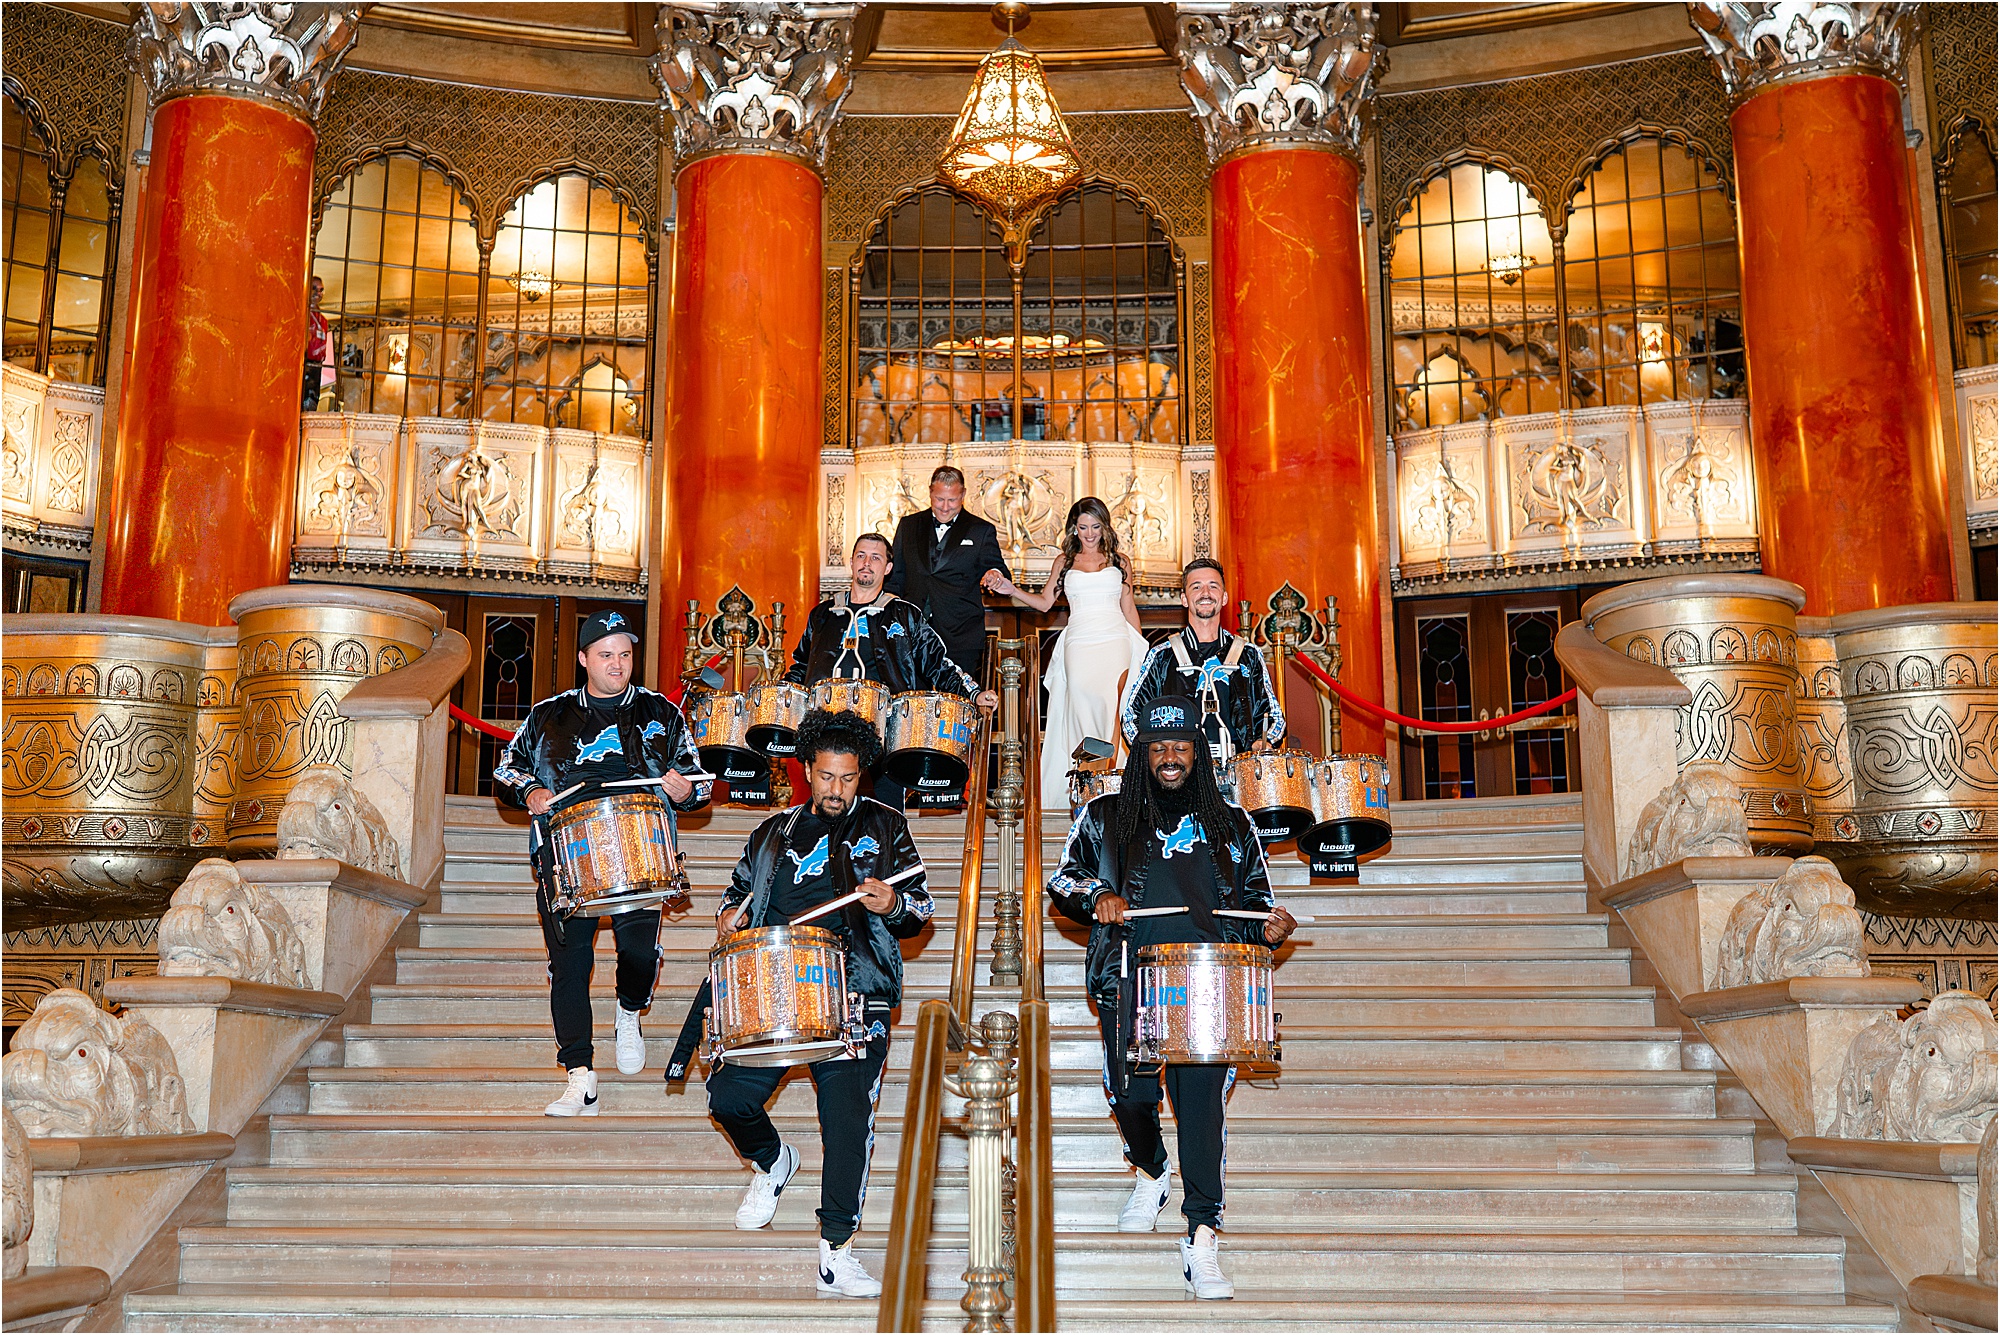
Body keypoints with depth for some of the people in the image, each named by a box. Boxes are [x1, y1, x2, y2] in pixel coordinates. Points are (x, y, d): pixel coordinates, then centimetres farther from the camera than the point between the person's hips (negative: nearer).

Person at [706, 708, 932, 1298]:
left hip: (855, 995, -3)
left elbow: (919, 911, 9)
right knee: (729, 1094, -9)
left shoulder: (884, 828, 11)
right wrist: (729, 915, 6)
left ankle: (835, 1252, -7)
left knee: (847, 1115, -14)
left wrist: (893, 905, -14)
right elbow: (740, 888, 29)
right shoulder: (775, 833, 18)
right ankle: (772, 1162, 24)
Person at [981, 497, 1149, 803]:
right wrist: (1011, 590, 1)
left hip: (1115, 640, -1)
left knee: (1110, 700, -21)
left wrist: (1142, 650, 15)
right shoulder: (1065, 562, 16)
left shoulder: (1119, 561, 15)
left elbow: (1128, 608, 18)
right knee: (1081, 702, -11)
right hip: (1078, 642, 1)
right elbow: (1044, 602, 15)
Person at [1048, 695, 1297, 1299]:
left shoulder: (1231, 825, 19)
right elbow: (1062, 877, 16)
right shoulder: (1105, 817, 17)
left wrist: (1269, 926, 1)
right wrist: (1098, 895, -4)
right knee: (1130, 1091, -4)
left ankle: (1202, 1241, -11)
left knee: (1202, 1101, -12)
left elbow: (1254, 898, 23)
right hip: (1130, 973, 1)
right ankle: (1152, 1173, 30)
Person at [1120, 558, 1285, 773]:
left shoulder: (1248, 655, 17)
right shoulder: (1162, 656, 12)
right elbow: (1131, 714, 14)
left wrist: (1263, 743, 2)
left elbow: (1273, 714, 22)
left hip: (1237, 769, 2)